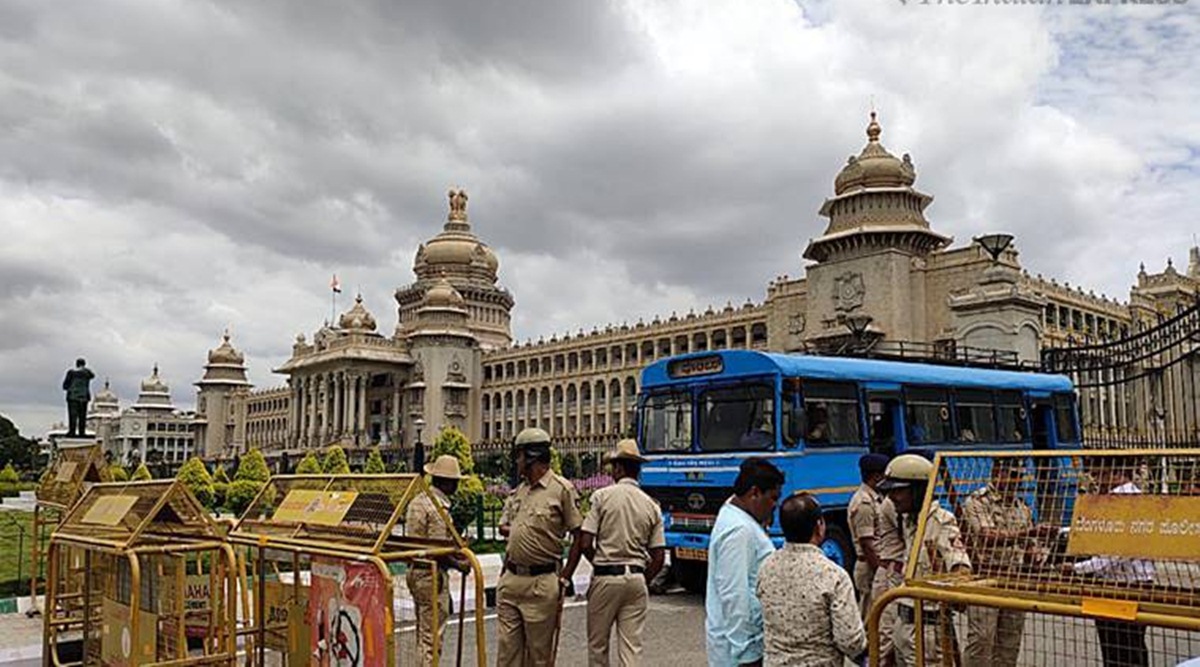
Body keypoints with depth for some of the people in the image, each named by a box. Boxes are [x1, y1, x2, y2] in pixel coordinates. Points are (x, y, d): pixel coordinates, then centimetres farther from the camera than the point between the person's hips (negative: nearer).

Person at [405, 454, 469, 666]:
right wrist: (458, 564, -7)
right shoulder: (439, 507, -19)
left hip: (415, 571, 9)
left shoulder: (417, 501, 9)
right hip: (432, 575, -9)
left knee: (423, 632, 19)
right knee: (432, 636, -2)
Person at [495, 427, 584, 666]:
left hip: (542, 583, -7)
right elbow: (503, 526, 23)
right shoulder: (518, 491, 14)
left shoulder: (562, 489, -8)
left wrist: (564, 578, -9)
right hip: (510, 579, 7)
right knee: (507, 647, 9)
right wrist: (519, 530, 2)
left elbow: (579, 536, -7)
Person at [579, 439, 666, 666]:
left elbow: (585, 543, -9)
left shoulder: (602, 496, -6)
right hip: (637, 578, 3)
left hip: (605, 577, -3)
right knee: (631, 646, 5)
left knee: (597, 643, 12)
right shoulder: (652, 506, 5)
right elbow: (658, 558, 3)